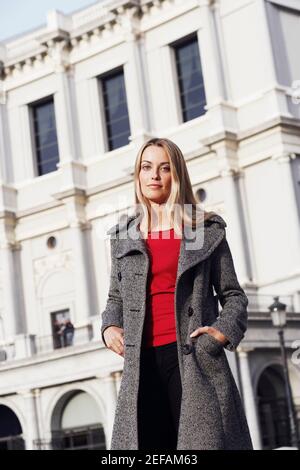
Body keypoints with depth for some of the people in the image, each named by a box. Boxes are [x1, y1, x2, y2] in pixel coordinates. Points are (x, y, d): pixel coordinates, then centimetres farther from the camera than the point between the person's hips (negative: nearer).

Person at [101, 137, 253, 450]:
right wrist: (109, 327, 3)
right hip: (142, 362, 2)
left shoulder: (207, 229, 7)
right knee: (146, 440, -3)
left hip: (194, 358, -2)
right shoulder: (123, 236, 15)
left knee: (202, 439, -6)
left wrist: (225, 330, -8)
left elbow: (233, 294, 9)